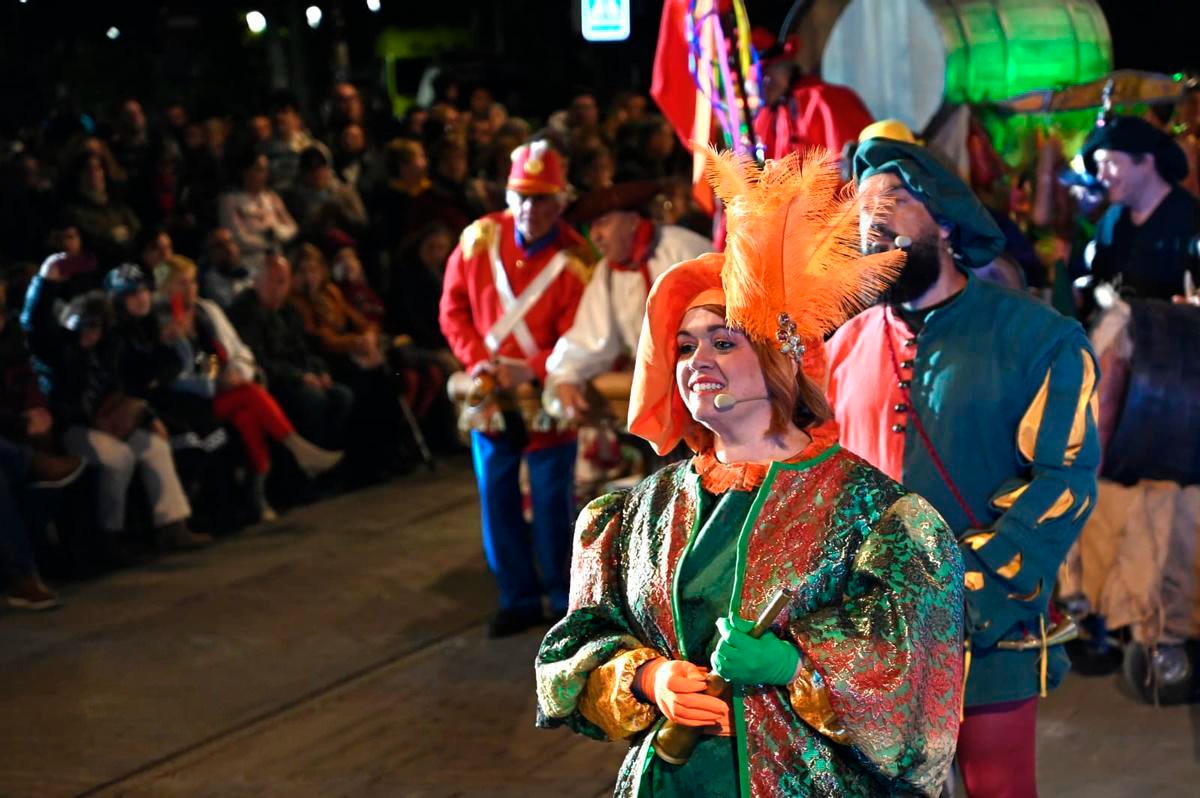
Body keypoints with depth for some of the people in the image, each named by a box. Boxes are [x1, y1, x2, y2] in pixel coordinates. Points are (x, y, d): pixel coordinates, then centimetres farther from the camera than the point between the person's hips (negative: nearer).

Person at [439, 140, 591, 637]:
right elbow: (453, 307, 3)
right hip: (489, 391, 4)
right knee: (496, 497, 9)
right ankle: (519, 600, 21)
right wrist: (477, 359, -9)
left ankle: (564, 599, 19)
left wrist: (532, 369, -25)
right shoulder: (479, 240, -4)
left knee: (552, 502, 3)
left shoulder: (574, 261, -15)